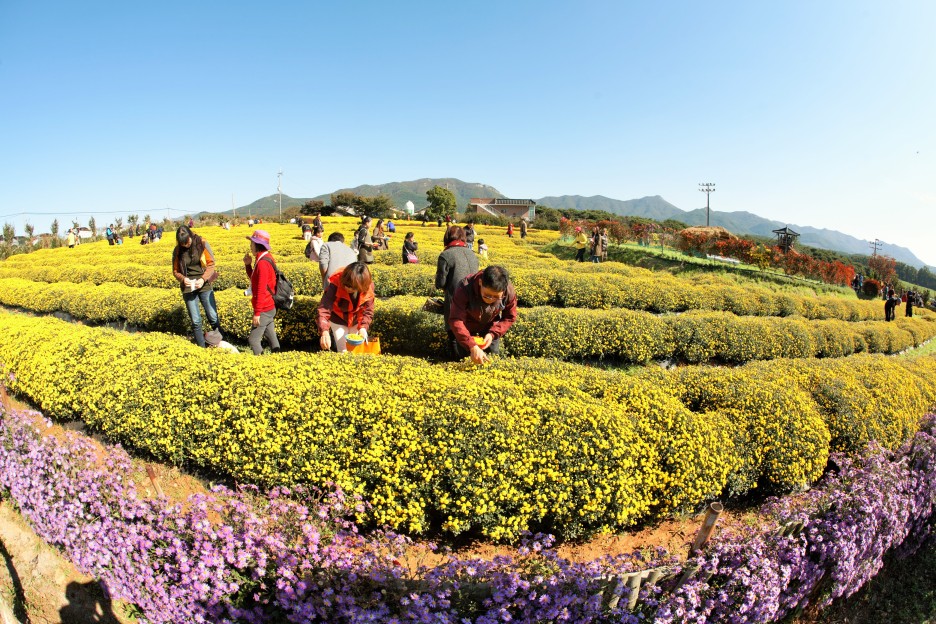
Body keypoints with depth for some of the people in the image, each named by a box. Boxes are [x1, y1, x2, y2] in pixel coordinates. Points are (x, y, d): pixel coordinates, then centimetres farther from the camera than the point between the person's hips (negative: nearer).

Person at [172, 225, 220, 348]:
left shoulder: (202, 243, -5)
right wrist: (183, 279, -14)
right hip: (188, 287, 1)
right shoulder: (177, 250, 0)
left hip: (204, 286, -1)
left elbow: (211, 264, -4)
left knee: (213, 317, -2)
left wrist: (203, 279, -18)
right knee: (195, 321, 1)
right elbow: (176, 271, 8)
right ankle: (201, 347, 12)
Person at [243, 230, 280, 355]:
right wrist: (248, 265, 5)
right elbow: (255, 280, 19)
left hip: (264, 310, -10)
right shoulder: (265, 258, 9)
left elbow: (261, 290, -22)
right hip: (270, 307, 10)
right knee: (270, 337, 13)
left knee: (253, 339, -4)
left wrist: (257, 313, -21)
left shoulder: (262, 263, -20)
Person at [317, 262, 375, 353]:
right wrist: (325, 332, -57)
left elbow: (368, 311, -17)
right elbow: (324, 308, -44)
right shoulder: (336, 285, -36)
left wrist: (363, 327, -33)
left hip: (356, 321, 3)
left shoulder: (369, 287, -27)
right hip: (338, 320, -3)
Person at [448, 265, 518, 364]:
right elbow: (456, 320, -46)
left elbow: (509, 318, -14)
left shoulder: (509, 292, -31)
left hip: (490, 327, 2)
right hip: (466, 327, -2)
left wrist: (493, 333, -30)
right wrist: (472, 346, -57)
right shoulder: (465, 289, -42)